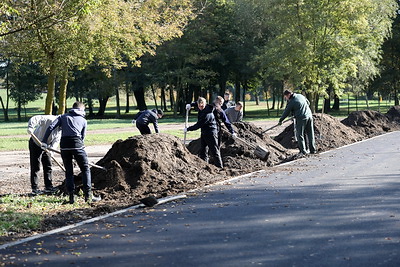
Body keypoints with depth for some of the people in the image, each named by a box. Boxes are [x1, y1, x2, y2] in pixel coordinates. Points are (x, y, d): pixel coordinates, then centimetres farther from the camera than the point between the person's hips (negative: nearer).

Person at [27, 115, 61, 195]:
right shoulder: (49, 119, -26)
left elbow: (56, 140, -7)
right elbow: (34, 119, -35)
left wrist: (52, 148, -26)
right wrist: (30, 128, -51)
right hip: (35, 144, -7)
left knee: (48, 167, 9)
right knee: (35, 167, -5)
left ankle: (48, 187, 17)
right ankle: (35, 188, -1)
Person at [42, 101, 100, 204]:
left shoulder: (63, 117, 23)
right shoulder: (83, 120, 21)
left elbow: (50, 128, 8)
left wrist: (44, 141, 5)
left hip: (64, 144, 2)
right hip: (76, 143, -2)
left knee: (68, 171, 11)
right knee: (85, 169, 7)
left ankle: (71, 196, 7)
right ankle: (88, 195, 1)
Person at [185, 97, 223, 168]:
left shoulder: (207, 114, -27)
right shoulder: (202, 109, -1)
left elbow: (198, 125, -24)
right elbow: (197, 103, 25)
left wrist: (188, 129, -15)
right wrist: (190, 105, 10)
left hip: (211, 133, -10)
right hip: (204, 132, 10)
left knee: (214, 151, -6)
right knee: (203, 151, 10)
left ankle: (219, 167, -2)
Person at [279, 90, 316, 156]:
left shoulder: (291, 102, -9)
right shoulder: (300, 96, 10)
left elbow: (286, 113, -1)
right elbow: (308, 103, 23)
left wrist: (280, 120, 12)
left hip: (301, 119, -7)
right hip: (309, 116, 7)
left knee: (300, 135, 0)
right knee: (310, 134, 13)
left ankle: (303, 151, -4)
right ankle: (312, 149, 19)